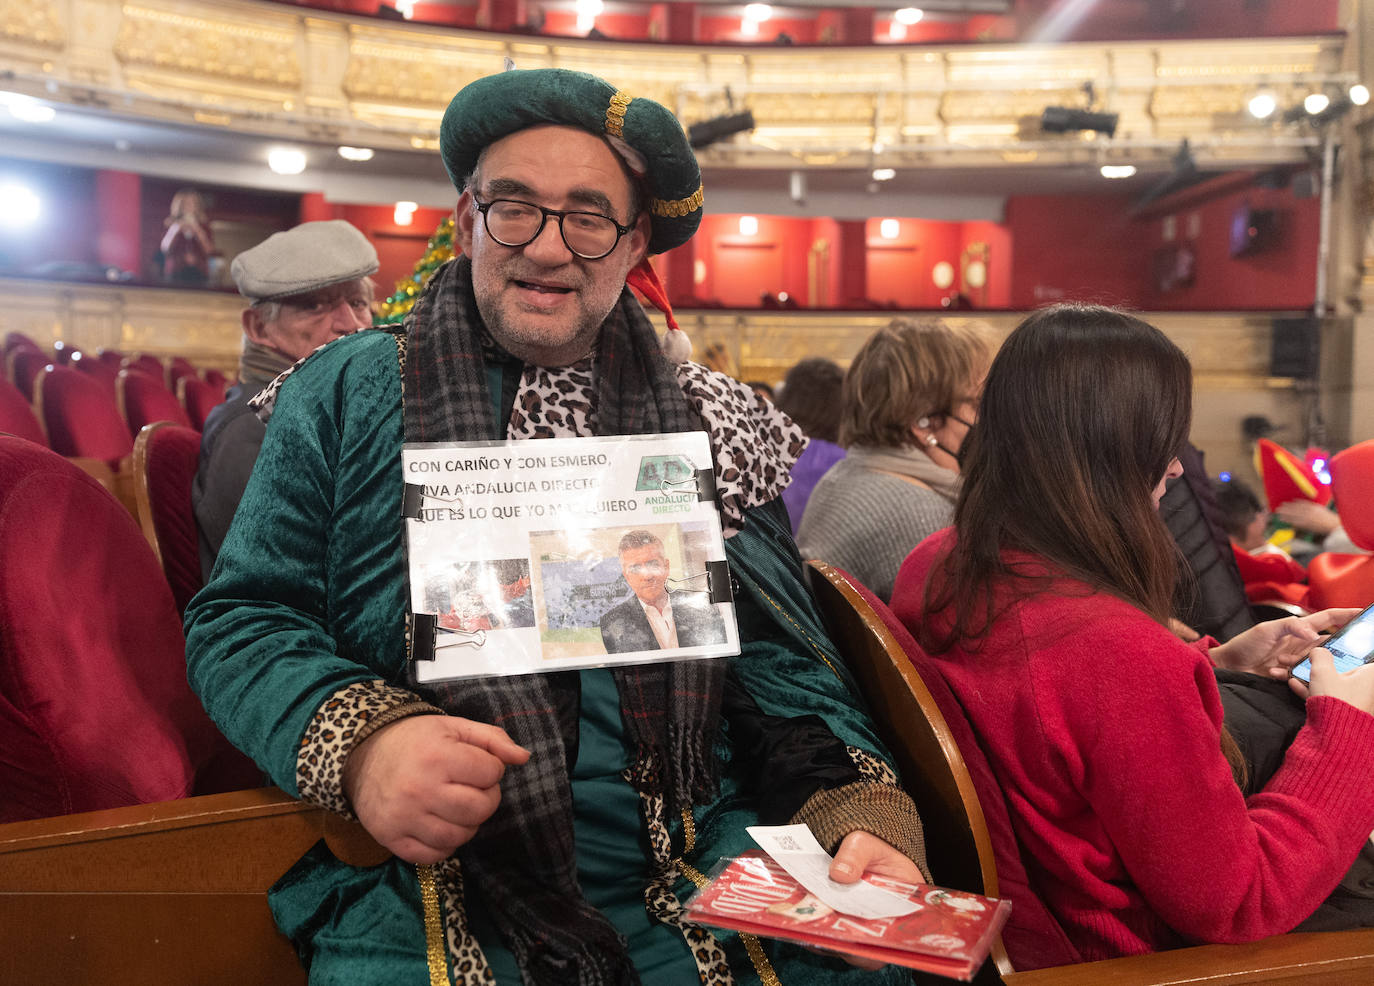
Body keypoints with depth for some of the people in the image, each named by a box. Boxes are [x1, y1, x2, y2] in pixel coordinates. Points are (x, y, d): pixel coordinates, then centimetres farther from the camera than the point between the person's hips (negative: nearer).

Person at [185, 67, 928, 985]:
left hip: (691, 872, 1)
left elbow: (782, 670, 7)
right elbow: (241, 621, 2)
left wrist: (860, 812, -11)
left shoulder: (710, 426, 7)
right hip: (423, 885, 0)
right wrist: (358, 741, -18)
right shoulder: (348, 396, 4)